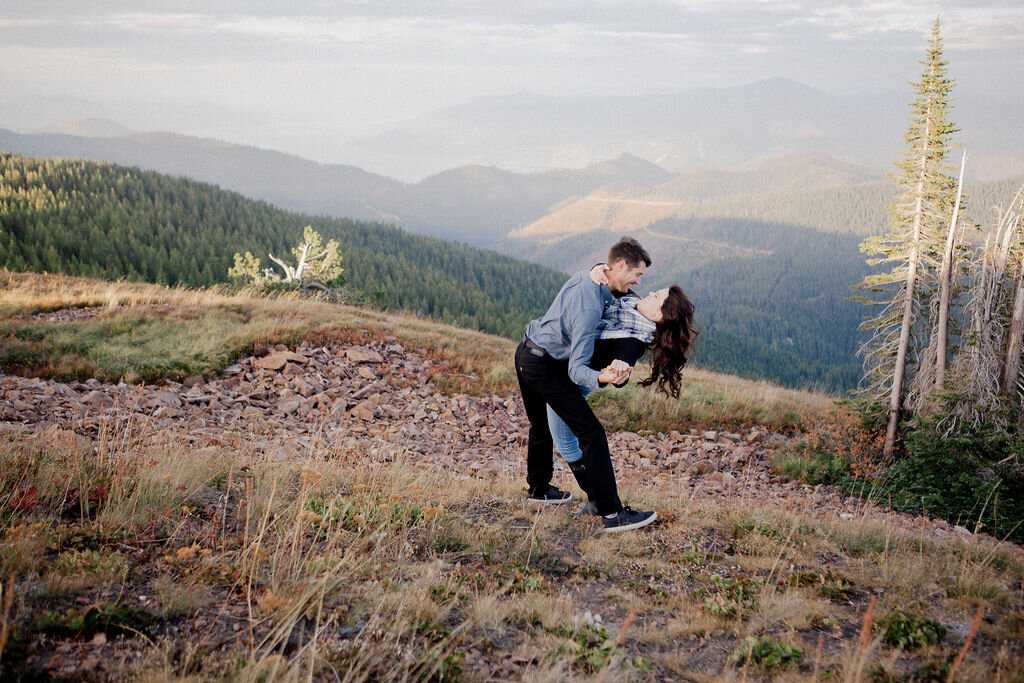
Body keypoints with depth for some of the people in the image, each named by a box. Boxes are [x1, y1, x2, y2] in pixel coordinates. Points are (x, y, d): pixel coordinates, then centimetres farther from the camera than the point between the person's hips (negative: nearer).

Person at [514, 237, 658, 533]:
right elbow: (576, 369, -30)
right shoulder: (590, 308, -28)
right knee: (591, 433, -10)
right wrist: (603, 378, -48)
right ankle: (612, 514, -12)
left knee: (541, 427, 26)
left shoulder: (586, 275, 0)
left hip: (525, 353, 10)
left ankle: (538, 488, 44)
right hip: (545, 367, -10)